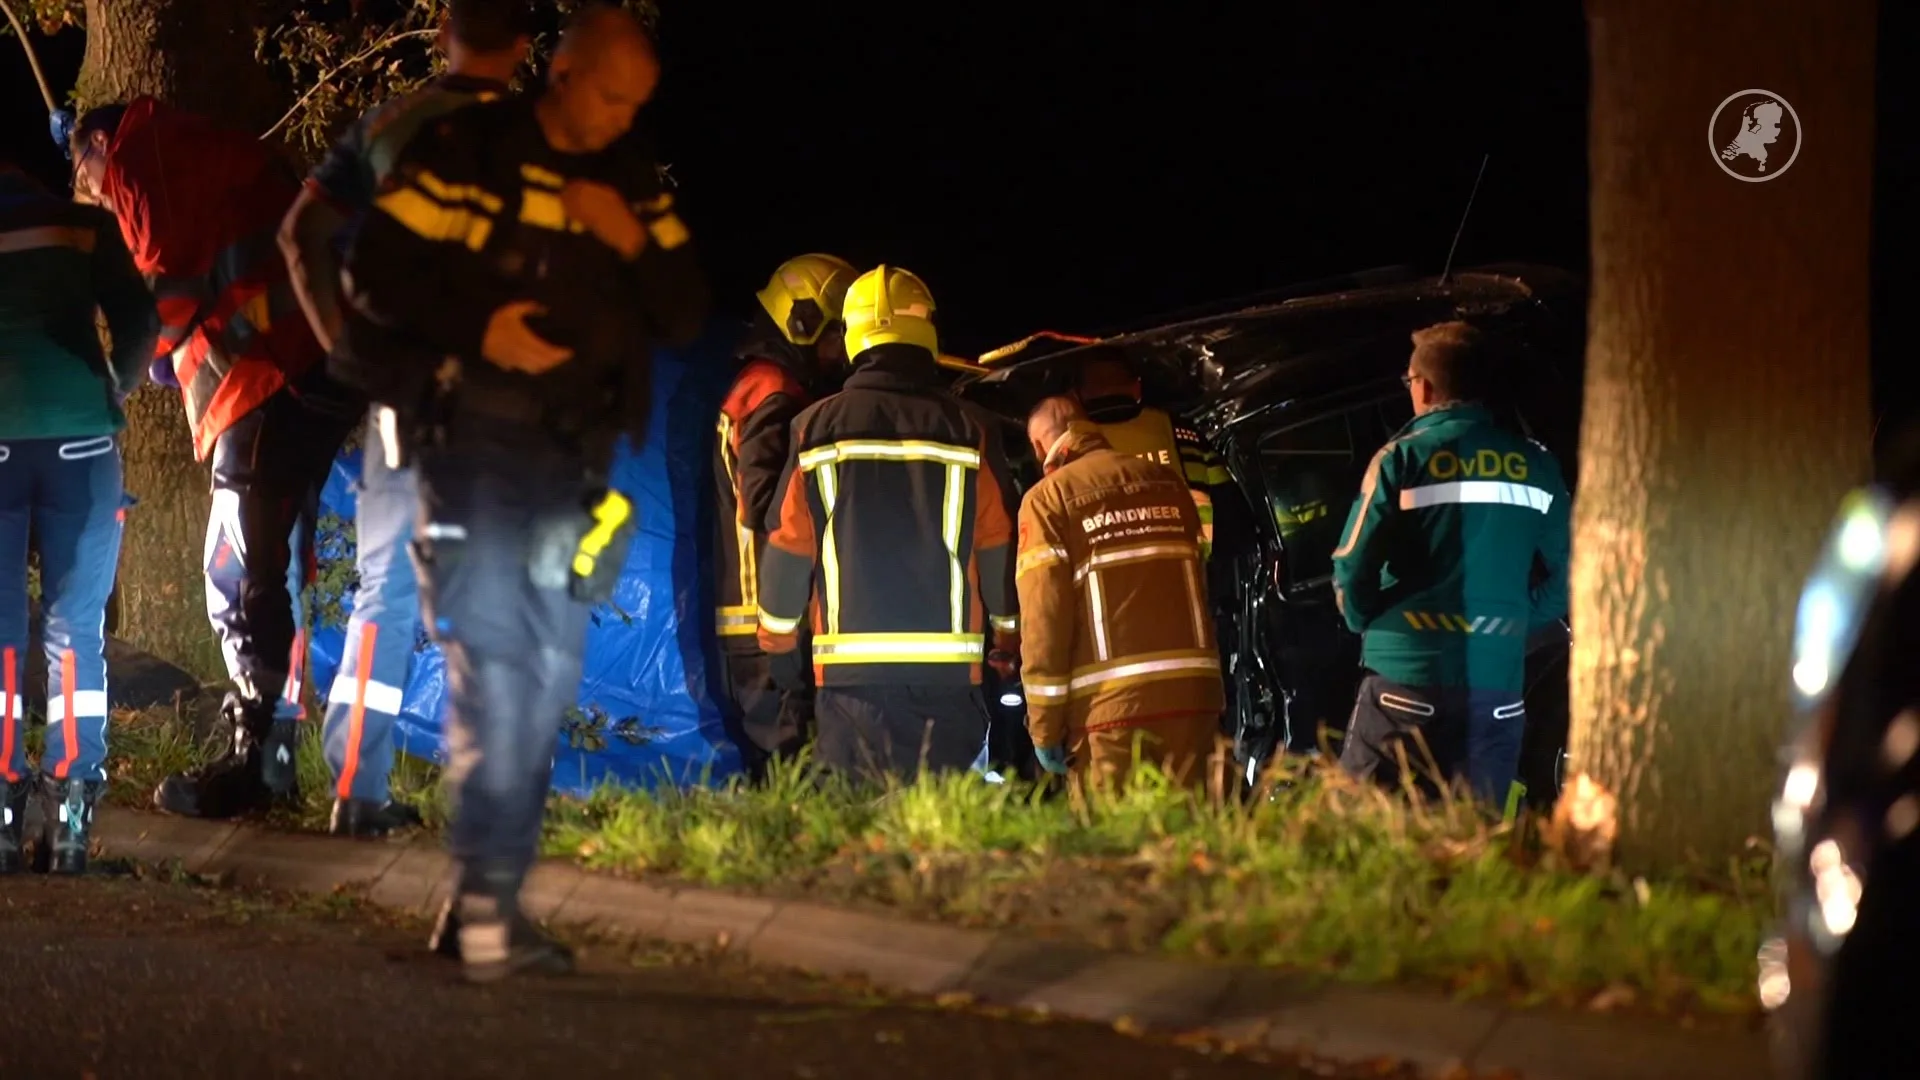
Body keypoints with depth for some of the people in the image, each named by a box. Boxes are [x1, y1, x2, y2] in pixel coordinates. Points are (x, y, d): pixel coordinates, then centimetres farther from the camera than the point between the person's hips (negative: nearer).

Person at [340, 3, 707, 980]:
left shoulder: (634, 182, 11)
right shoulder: (463, 154, -4)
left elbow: (685, 317, 9)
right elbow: (374, 273, -8)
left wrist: (635, 243, -8)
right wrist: (476, 329, -19)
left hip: (571, 453, 6)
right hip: (470, 433, -5)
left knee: (548, 677, 5)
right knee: (490, 661, -16)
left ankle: (490, 904, 11)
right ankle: (486, 892, -18)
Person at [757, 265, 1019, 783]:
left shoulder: (818, 428, 2)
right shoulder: (969, 430, 1)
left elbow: (789, 545, 5)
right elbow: (998, 546, 5)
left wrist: (778, 641, 19)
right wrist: (1009, 636, 20)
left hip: (848, 668, 0)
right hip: (948, 672, 0)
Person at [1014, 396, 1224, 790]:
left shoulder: (1049, 498, 1)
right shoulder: (1167, 482, 17)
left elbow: (1044, 614, -5)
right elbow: (1199, 590, 18)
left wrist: (1044, 722, -3)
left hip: (1112, 701, -4)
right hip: (1192, 690, 4)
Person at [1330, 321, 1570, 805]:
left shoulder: (1403, 458, -4)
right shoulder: (1534, 465, 6)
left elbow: (1352, 568, -6)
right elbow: (1566, 570, 7)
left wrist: (1368, 625, 12)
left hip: (1406, 678, -3)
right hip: (1497, 683, 4)